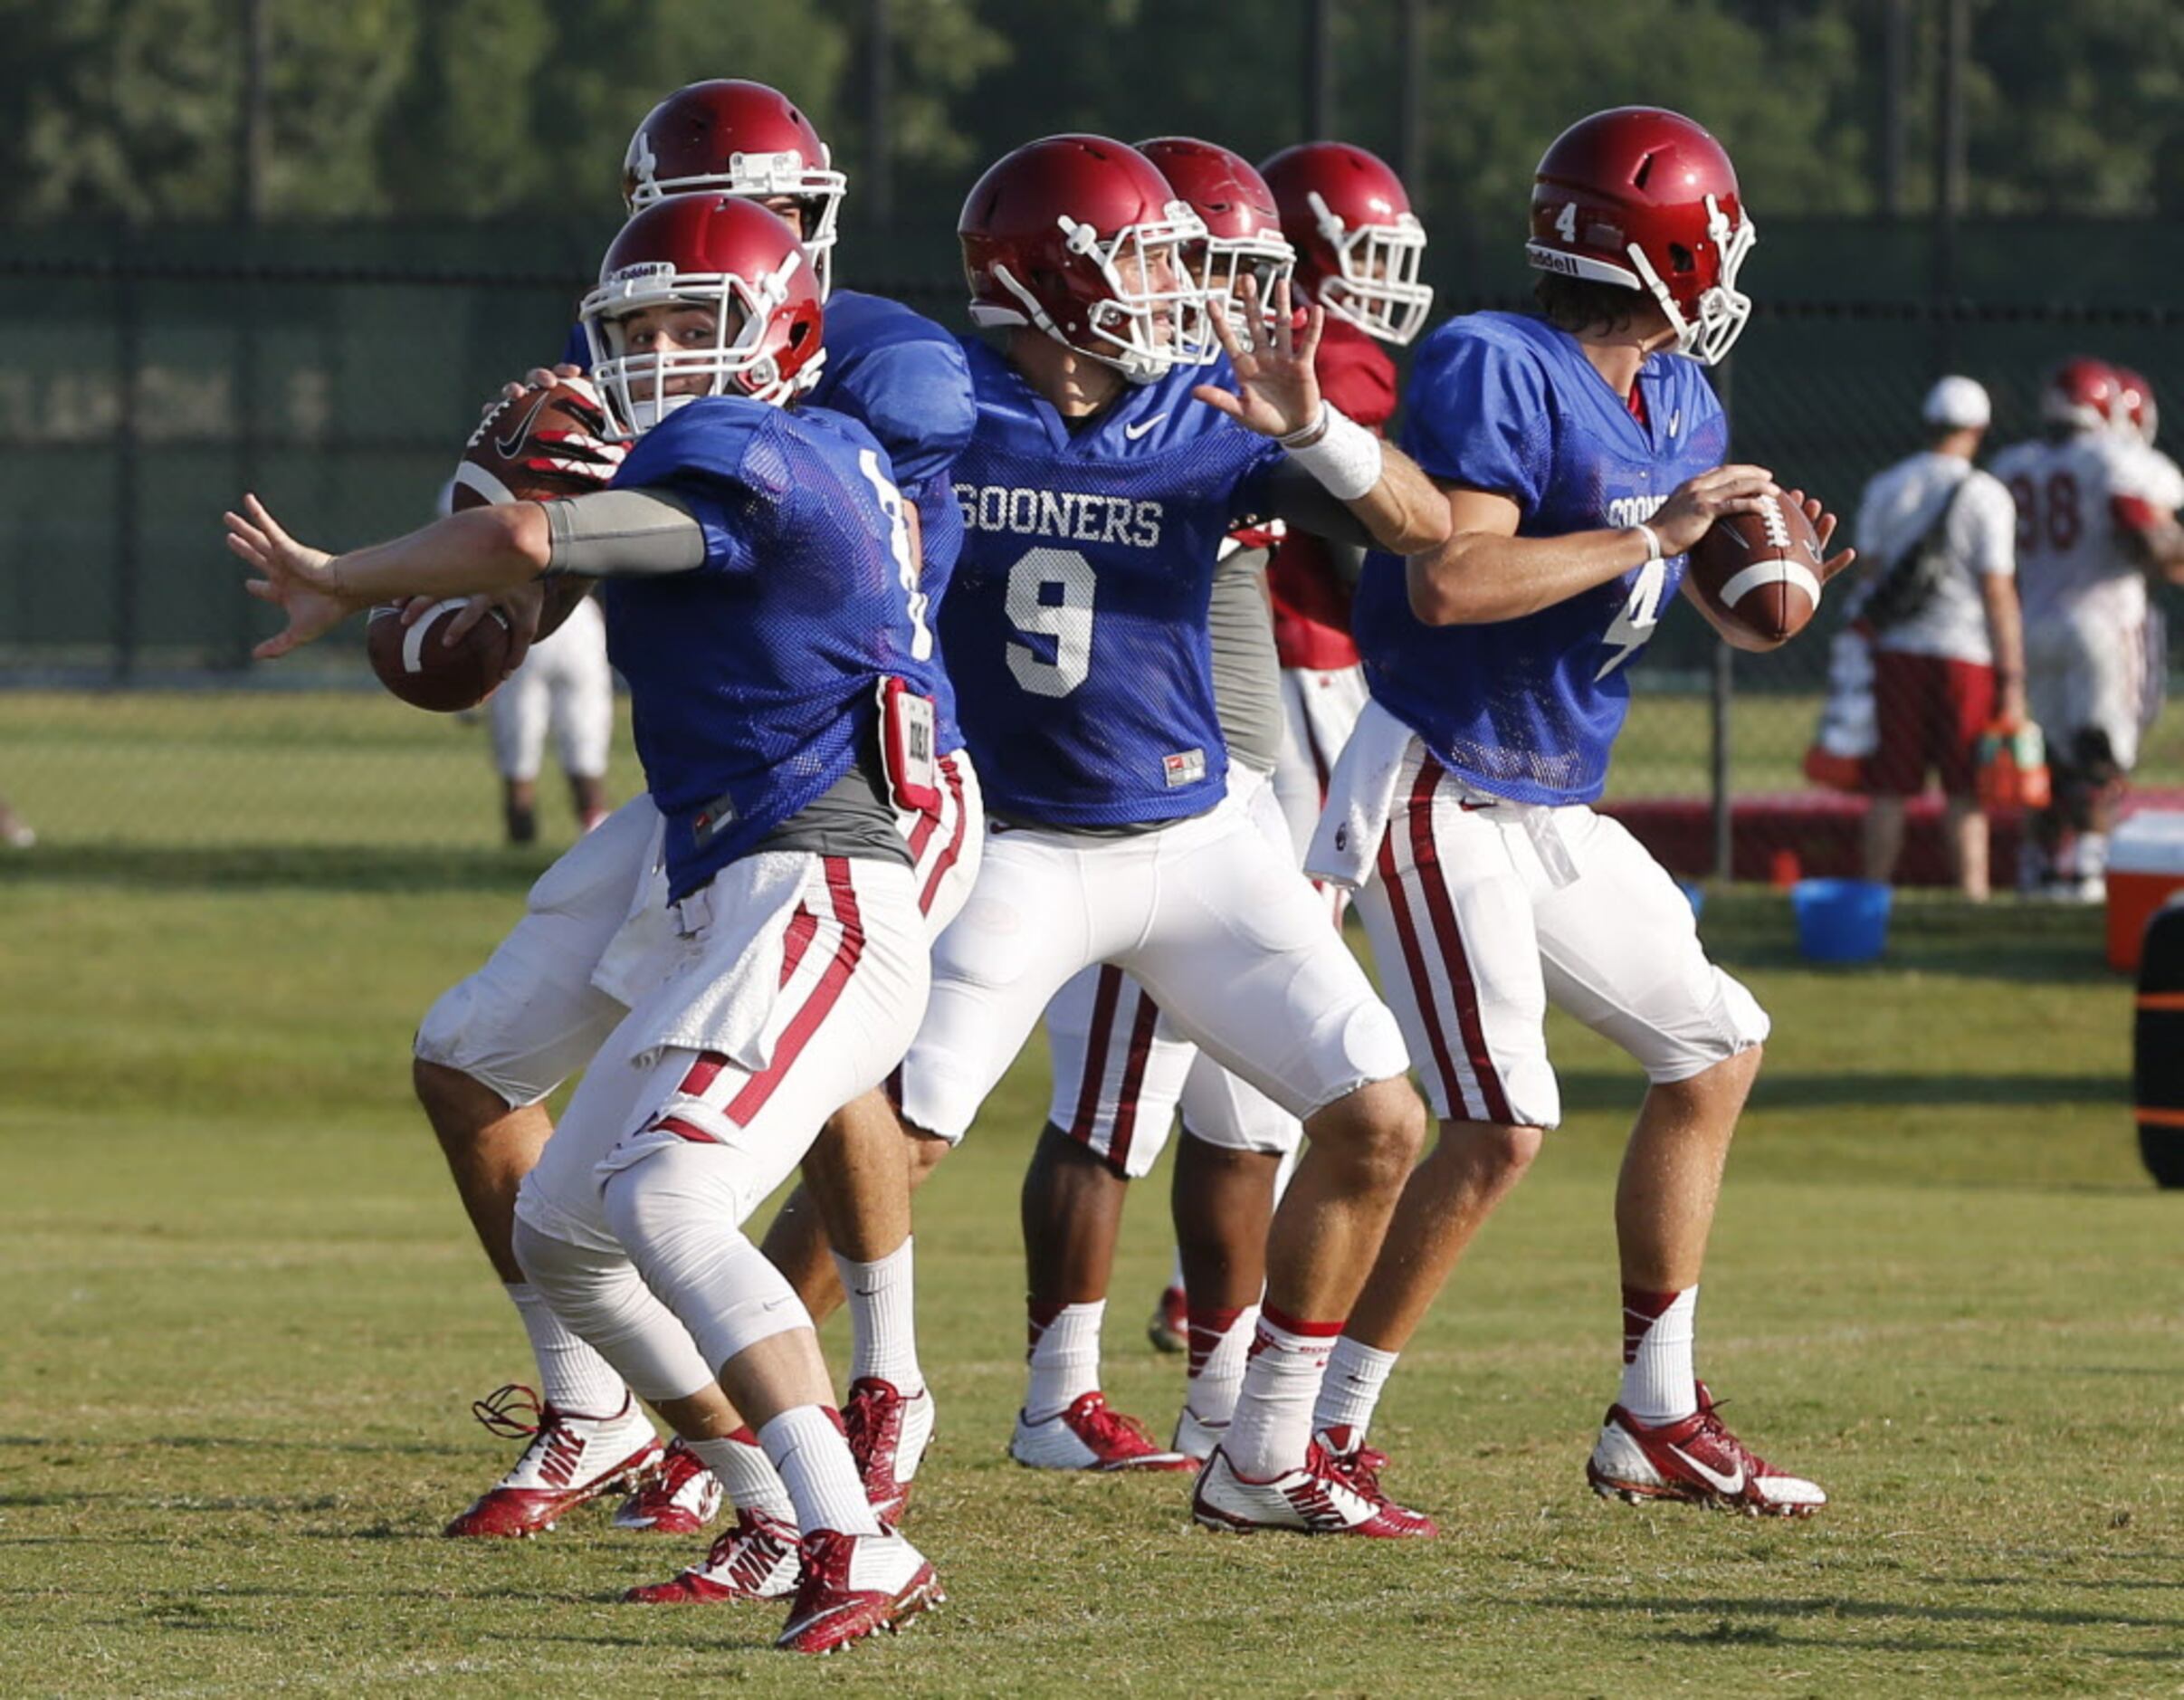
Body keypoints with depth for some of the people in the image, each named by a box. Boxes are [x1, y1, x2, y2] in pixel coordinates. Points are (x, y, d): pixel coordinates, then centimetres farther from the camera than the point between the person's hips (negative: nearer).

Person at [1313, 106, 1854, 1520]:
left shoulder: (1682, 406, 9)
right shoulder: (1498, 372, -18)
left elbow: (1724, 616, 17)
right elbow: (1448, 582, -29)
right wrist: (1649, 537, -24)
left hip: (1559, 815, 10)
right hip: (1440, 801, -10)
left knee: (1716, 1051, 17)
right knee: (1501, 1128, -18)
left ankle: (1659, 1421, 25)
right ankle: (1319, 1435, -11)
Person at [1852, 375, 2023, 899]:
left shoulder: (1882, 490, 5)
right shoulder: (1985, 496, -7)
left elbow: (1871, 575, 10)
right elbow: (1998, 592, -8)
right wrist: (2012, 679, -4)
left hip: (1896, 652, 3)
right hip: (1964, 652, -3)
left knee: (1889, 788, 7)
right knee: (1966, 793, 1)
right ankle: (1972, 893, 1)